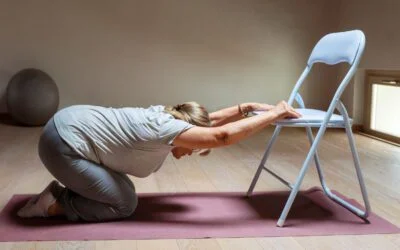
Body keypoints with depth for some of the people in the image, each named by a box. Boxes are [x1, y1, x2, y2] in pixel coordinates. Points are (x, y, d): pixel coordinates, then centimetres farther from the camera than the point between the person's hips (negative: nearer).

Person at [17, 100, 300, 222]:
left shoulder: (165, 114, 6)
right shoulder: (165, 129, -21)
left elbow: (212, 119, 16)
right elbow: (222, 136, -28)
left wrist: (249, 107, 7)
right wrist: (274, 114, -23)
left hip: (69, 126, 10)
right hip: (63, 142, -10)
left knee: (122, 191, 14)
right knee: (124, 204, -4)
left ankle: (64, 190, 21)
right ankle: (53, 205, 5)